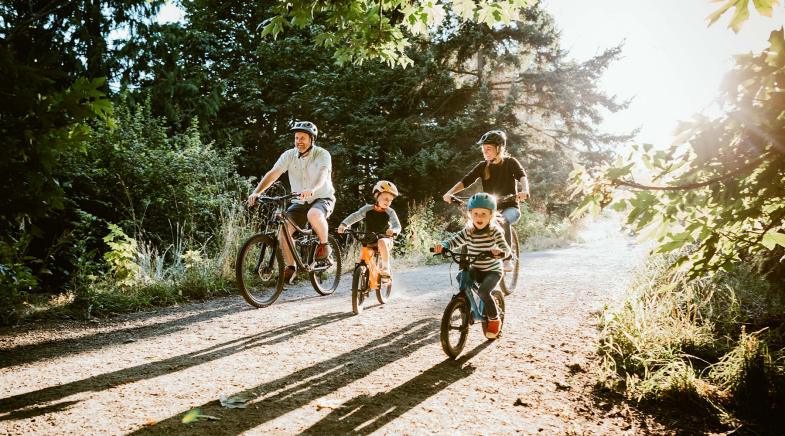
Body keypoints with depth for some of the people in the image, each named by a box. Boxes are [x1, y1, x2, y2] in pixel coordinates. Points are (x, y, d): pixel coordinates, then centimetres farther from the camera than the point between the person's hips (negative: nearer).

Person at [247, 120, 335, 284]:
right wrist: (257, 192, -29)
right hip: (300, 202, 4)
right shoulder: (289, 155, -4)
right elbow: (273, 174, -13)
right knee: (283, 229, -16)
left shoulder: (322, 154, -14)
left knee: (314, 215, -38)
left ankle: (324, 245, -11)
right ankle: (290, 266, 4)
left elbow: (322, 174, -33)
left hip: (322, 198, -4)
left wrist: (312, 190, -54)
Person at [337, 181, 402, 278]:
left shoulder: (390, 212, -9)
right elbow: (355, 216, -14)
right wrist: (344, 224, -31)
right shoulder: (368, 209, -6)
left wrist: (393, 231, -41)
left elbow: (397, 226, -16)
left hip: (385, 238, -3)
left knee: (382, 242, -36)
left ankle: (386, 267, -29)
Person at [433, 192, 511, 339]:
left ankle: (494, 320, -3)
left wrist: (500, 251, -51)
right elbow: (453, 241, -11)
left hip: (493, 270, -5)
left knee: (483, 291, -27)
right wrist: (442, 245, -32)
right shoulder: (468, 231, -4)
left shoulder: (495, 231, -16)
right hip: (475, 269, 5)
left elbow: (506, 248, -27)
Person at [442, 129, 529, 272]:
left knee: (503, 220, -37)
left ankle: (507, 259, -27)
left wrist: (524, 191, -44)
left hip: (510, 208, -3)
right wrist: (450, 192, -25)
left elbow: (522, 176, -21)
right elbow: (465, 181, -7)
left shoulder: (510, 162, -3)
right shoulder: (483, 166, 4)